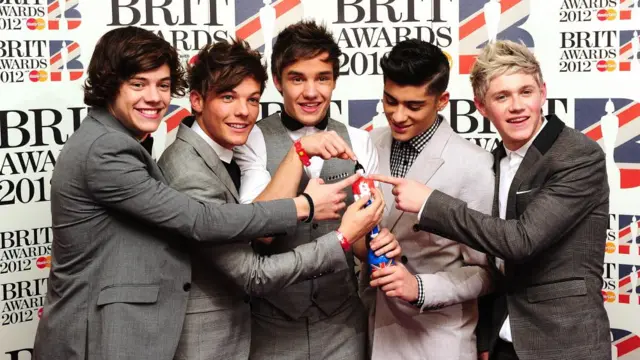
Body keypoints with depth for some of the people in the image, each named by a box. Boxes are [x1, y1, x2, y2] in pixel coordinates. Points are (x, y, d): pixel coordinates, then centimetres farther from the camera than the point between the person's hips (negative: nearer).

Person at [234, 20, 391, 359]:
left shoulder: (358, 142, 1)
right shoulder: (253, 140, -8)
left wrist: (379, 244, -15)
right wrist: (300, 151, -25)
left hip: (342, 322, 3)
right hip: (272, 326, -2)